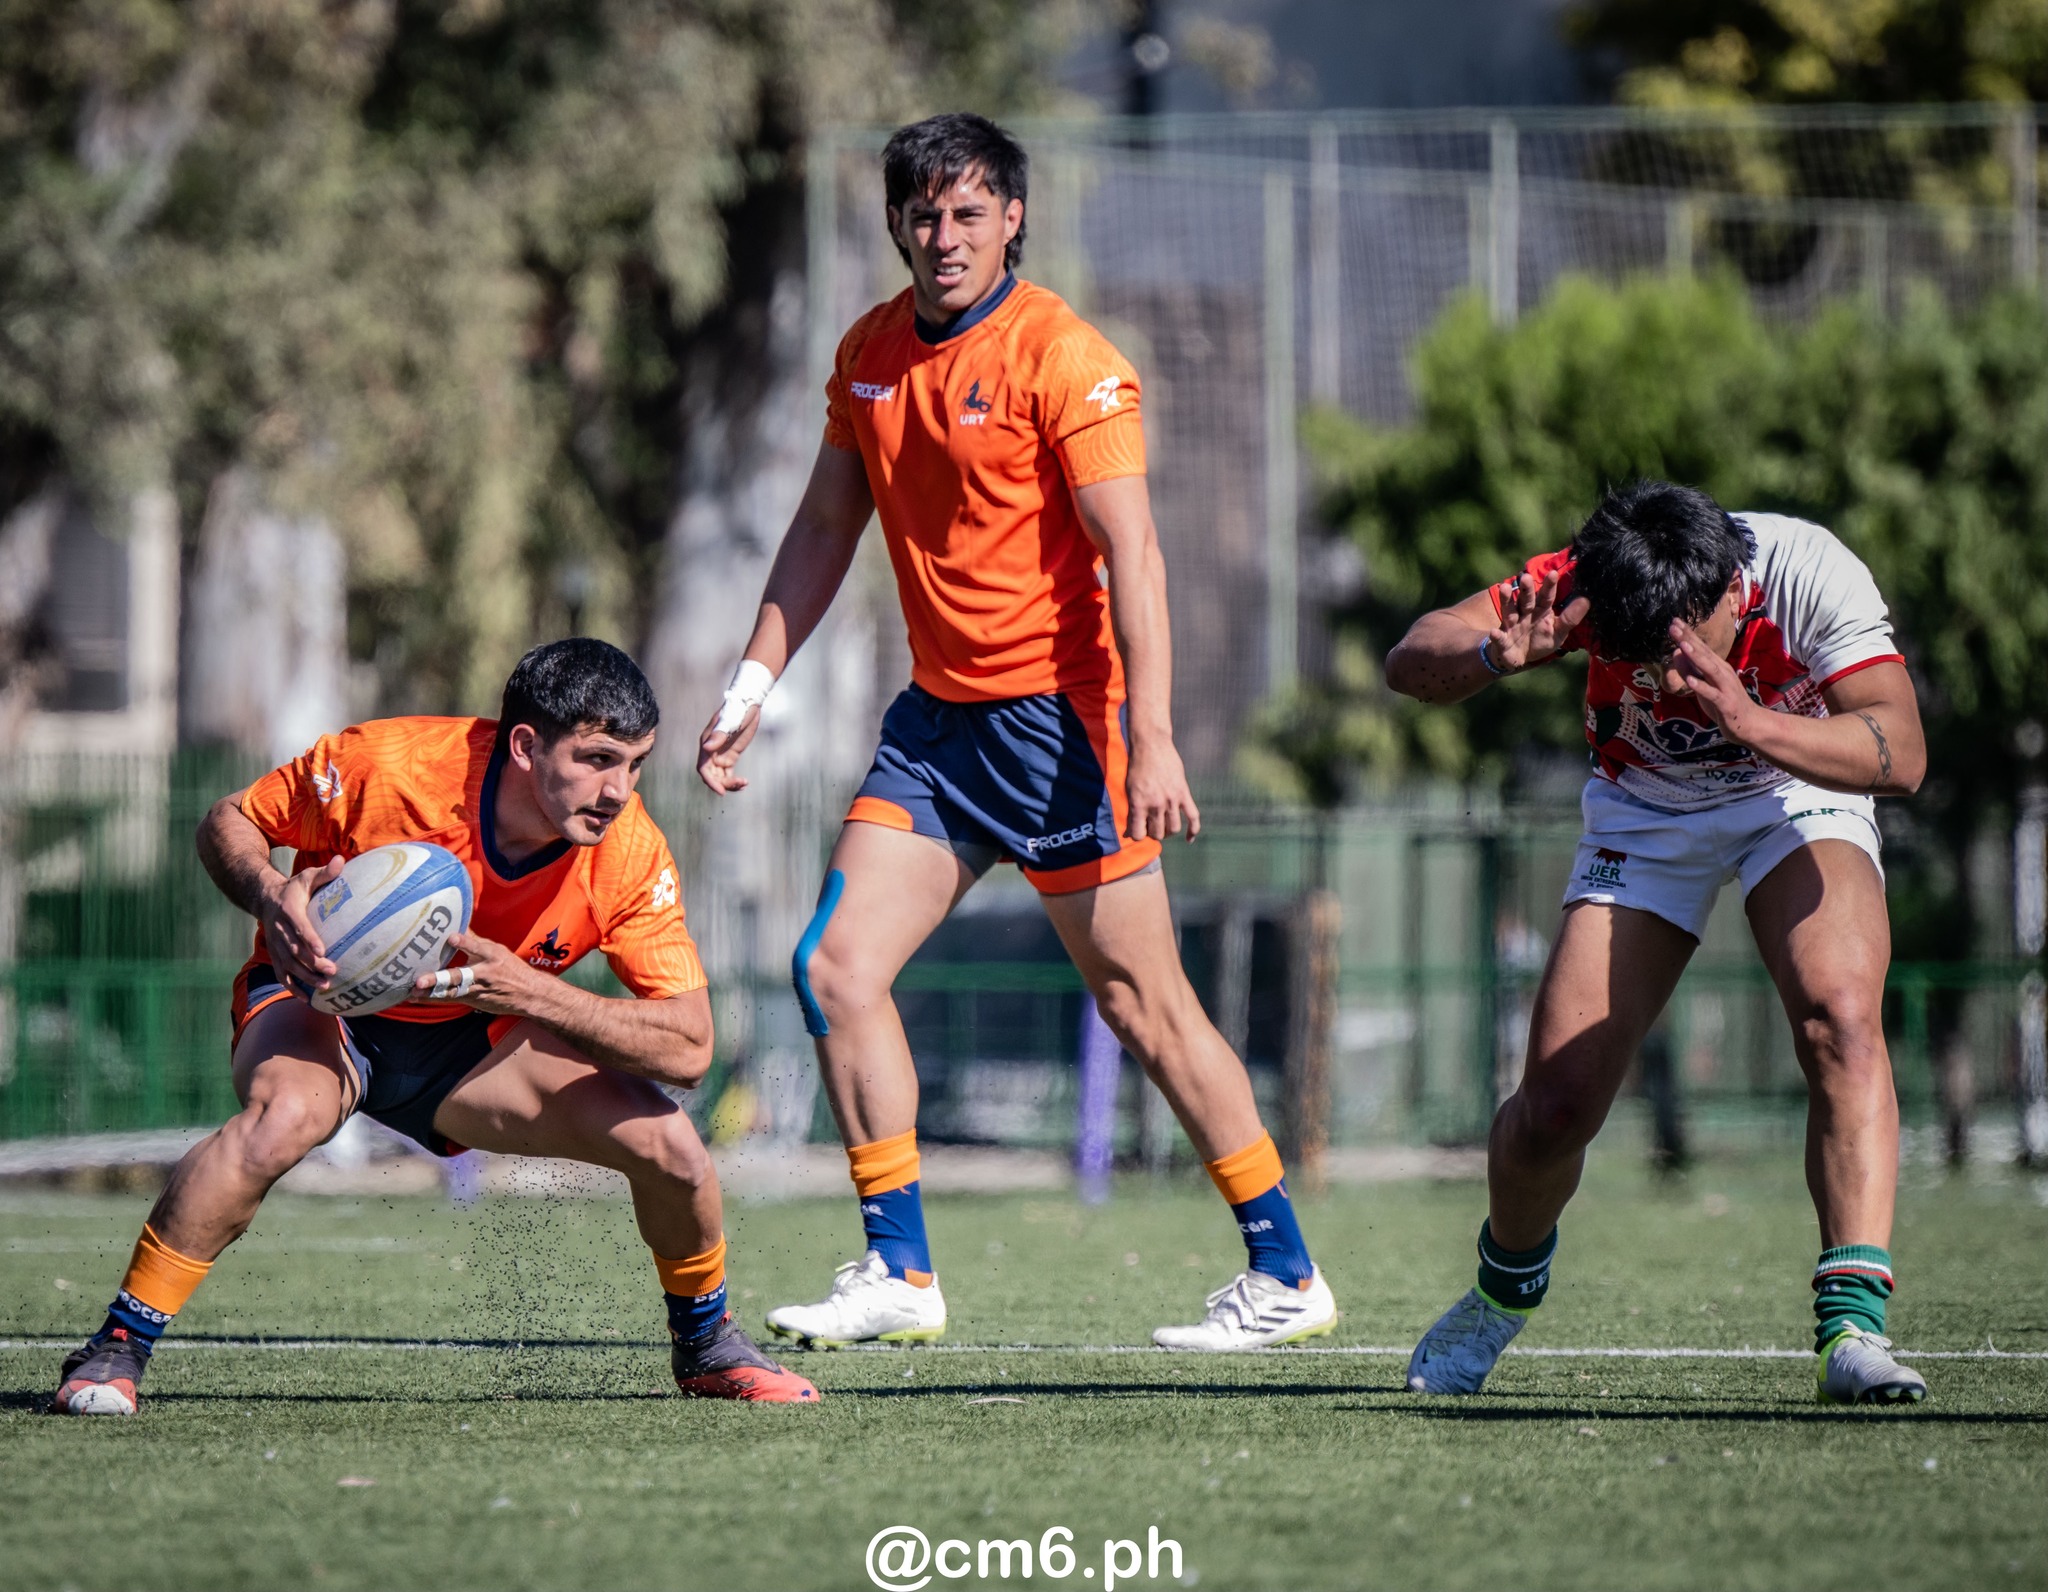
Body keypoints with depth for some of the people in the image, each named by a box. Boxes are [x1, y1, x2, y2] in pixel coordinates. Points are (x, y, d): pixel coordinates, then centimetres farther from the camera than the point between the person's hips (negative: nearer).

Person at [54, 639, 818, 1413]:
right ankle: (115, 1349, -25)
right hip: (322, 1003, -3)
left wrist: (530, 993, -37)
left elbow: (688, 1046, -23)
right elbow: (227, 822, -12)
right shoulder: (389, 764, -28)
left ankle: (705, 1343, 18)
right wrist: (271, 896, -36)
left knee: (666, 1140, -14)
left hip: (471, 1043, 3)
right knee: (285, 1115, -38)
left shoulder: (630, 854, -21)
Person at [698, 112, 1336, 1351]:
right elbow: (827, 527, 19)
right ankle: (900, 1274, 3)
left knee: (1144, 1003, -3)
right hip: (938, 715, 7)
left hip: (1057, 713, -7)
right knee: (837, 967, -4)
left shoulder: (1060, 356, -13)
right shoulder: (872, 354, 8)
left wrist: (1152, 738, -25)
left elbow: (1131, 551, -18)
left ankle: (1289, 1273, 7)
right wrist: (755, 681, 13)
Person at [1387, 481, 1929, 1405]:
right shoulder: (1584, 584, -29)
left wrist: (1752, 723, -55)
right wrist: (1495, 658, -53)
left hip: (1799, 786, -1)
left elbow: (1901, 756, -39)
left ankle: (1852, 1326, -33)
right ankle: (1506, 1287, 25)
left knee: (1838, 1016, -30)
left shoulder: (1810, 574, -34)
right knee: (1556, 1103, -6)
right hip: (1646, 812, 1)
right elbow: (1411, 660, -31)